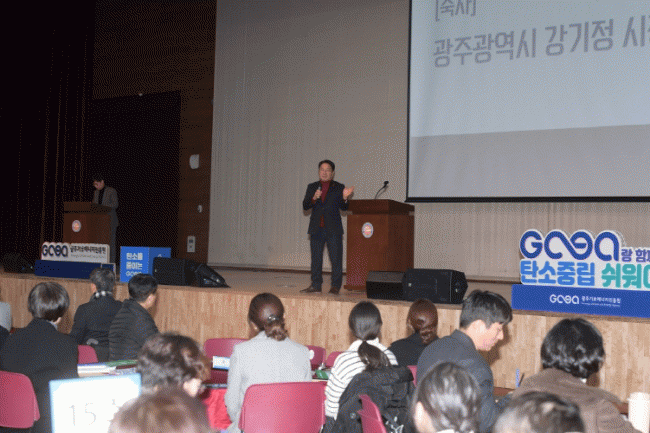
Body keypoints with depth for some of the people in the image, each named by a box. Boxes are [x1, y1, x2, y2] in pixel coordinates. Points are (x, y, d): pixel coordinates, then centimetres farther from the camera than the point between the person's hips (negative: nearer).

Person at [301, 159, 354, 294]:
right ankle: (315, 285, 15)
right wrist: (313, 198, -16)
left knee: (336, 258, -4)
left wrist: (344, 198, -22)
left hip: (333, 229, -3)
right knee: (316, 258, 8)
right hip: (316, 228, 3)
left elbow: (343, 208, -1)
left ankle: (335, 286, 2)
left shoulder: (338, 187, 4)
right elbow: (305, 206, 2)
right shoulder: (312, 187, 11)